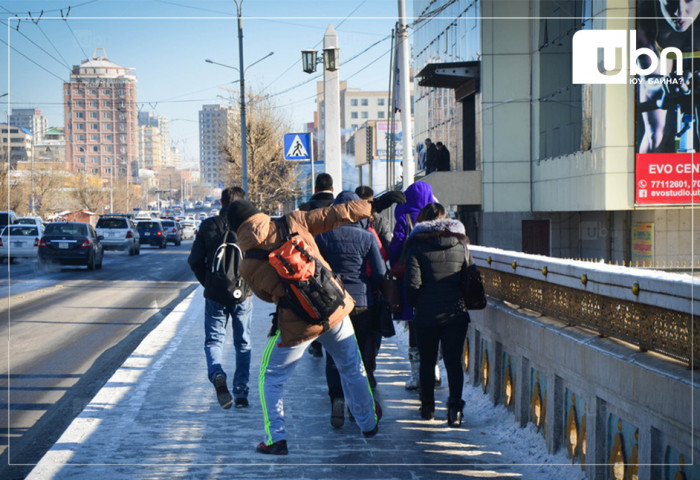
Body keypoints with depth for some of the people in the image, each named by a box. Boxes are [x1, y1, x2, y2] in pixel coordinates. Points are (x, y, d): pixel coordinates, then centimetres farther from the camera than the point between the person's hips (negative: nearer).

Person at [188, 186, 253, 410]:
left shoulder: (208, 225, -2)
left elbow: (195, 260, -2)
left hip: (215, 296, 0)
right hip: (242, 295, 0)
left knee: (214, 340, 10)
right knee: (243, 344, 13)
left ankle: (217, 374, -20)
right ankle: (241, 393, 11)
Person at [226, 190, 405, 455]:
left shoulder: (248, 266, -9)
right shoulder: (293, 222, -7)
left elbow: (266, 294, 6)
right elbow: (335, 214, -2)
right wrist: (375, 204, 7)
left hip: (296, 324, -3)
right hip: (334, 308, 3)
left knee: (270, 378, 16)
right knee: (352, 367, 24)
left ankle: (275, 438, 9)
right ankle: (368, 423, 39)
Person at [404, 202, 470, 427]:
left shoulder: (417, 247, -5)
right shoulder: (460, 244, 5)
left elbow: (412, 282, -12)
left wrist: (417, 303, 4)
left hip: (426, 315, -1)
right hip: (456, 313, 1)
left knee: (427, 362, 13)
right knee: (454, 361, 1)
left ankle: (427, 407, 22)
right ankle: (455, 405, -15)